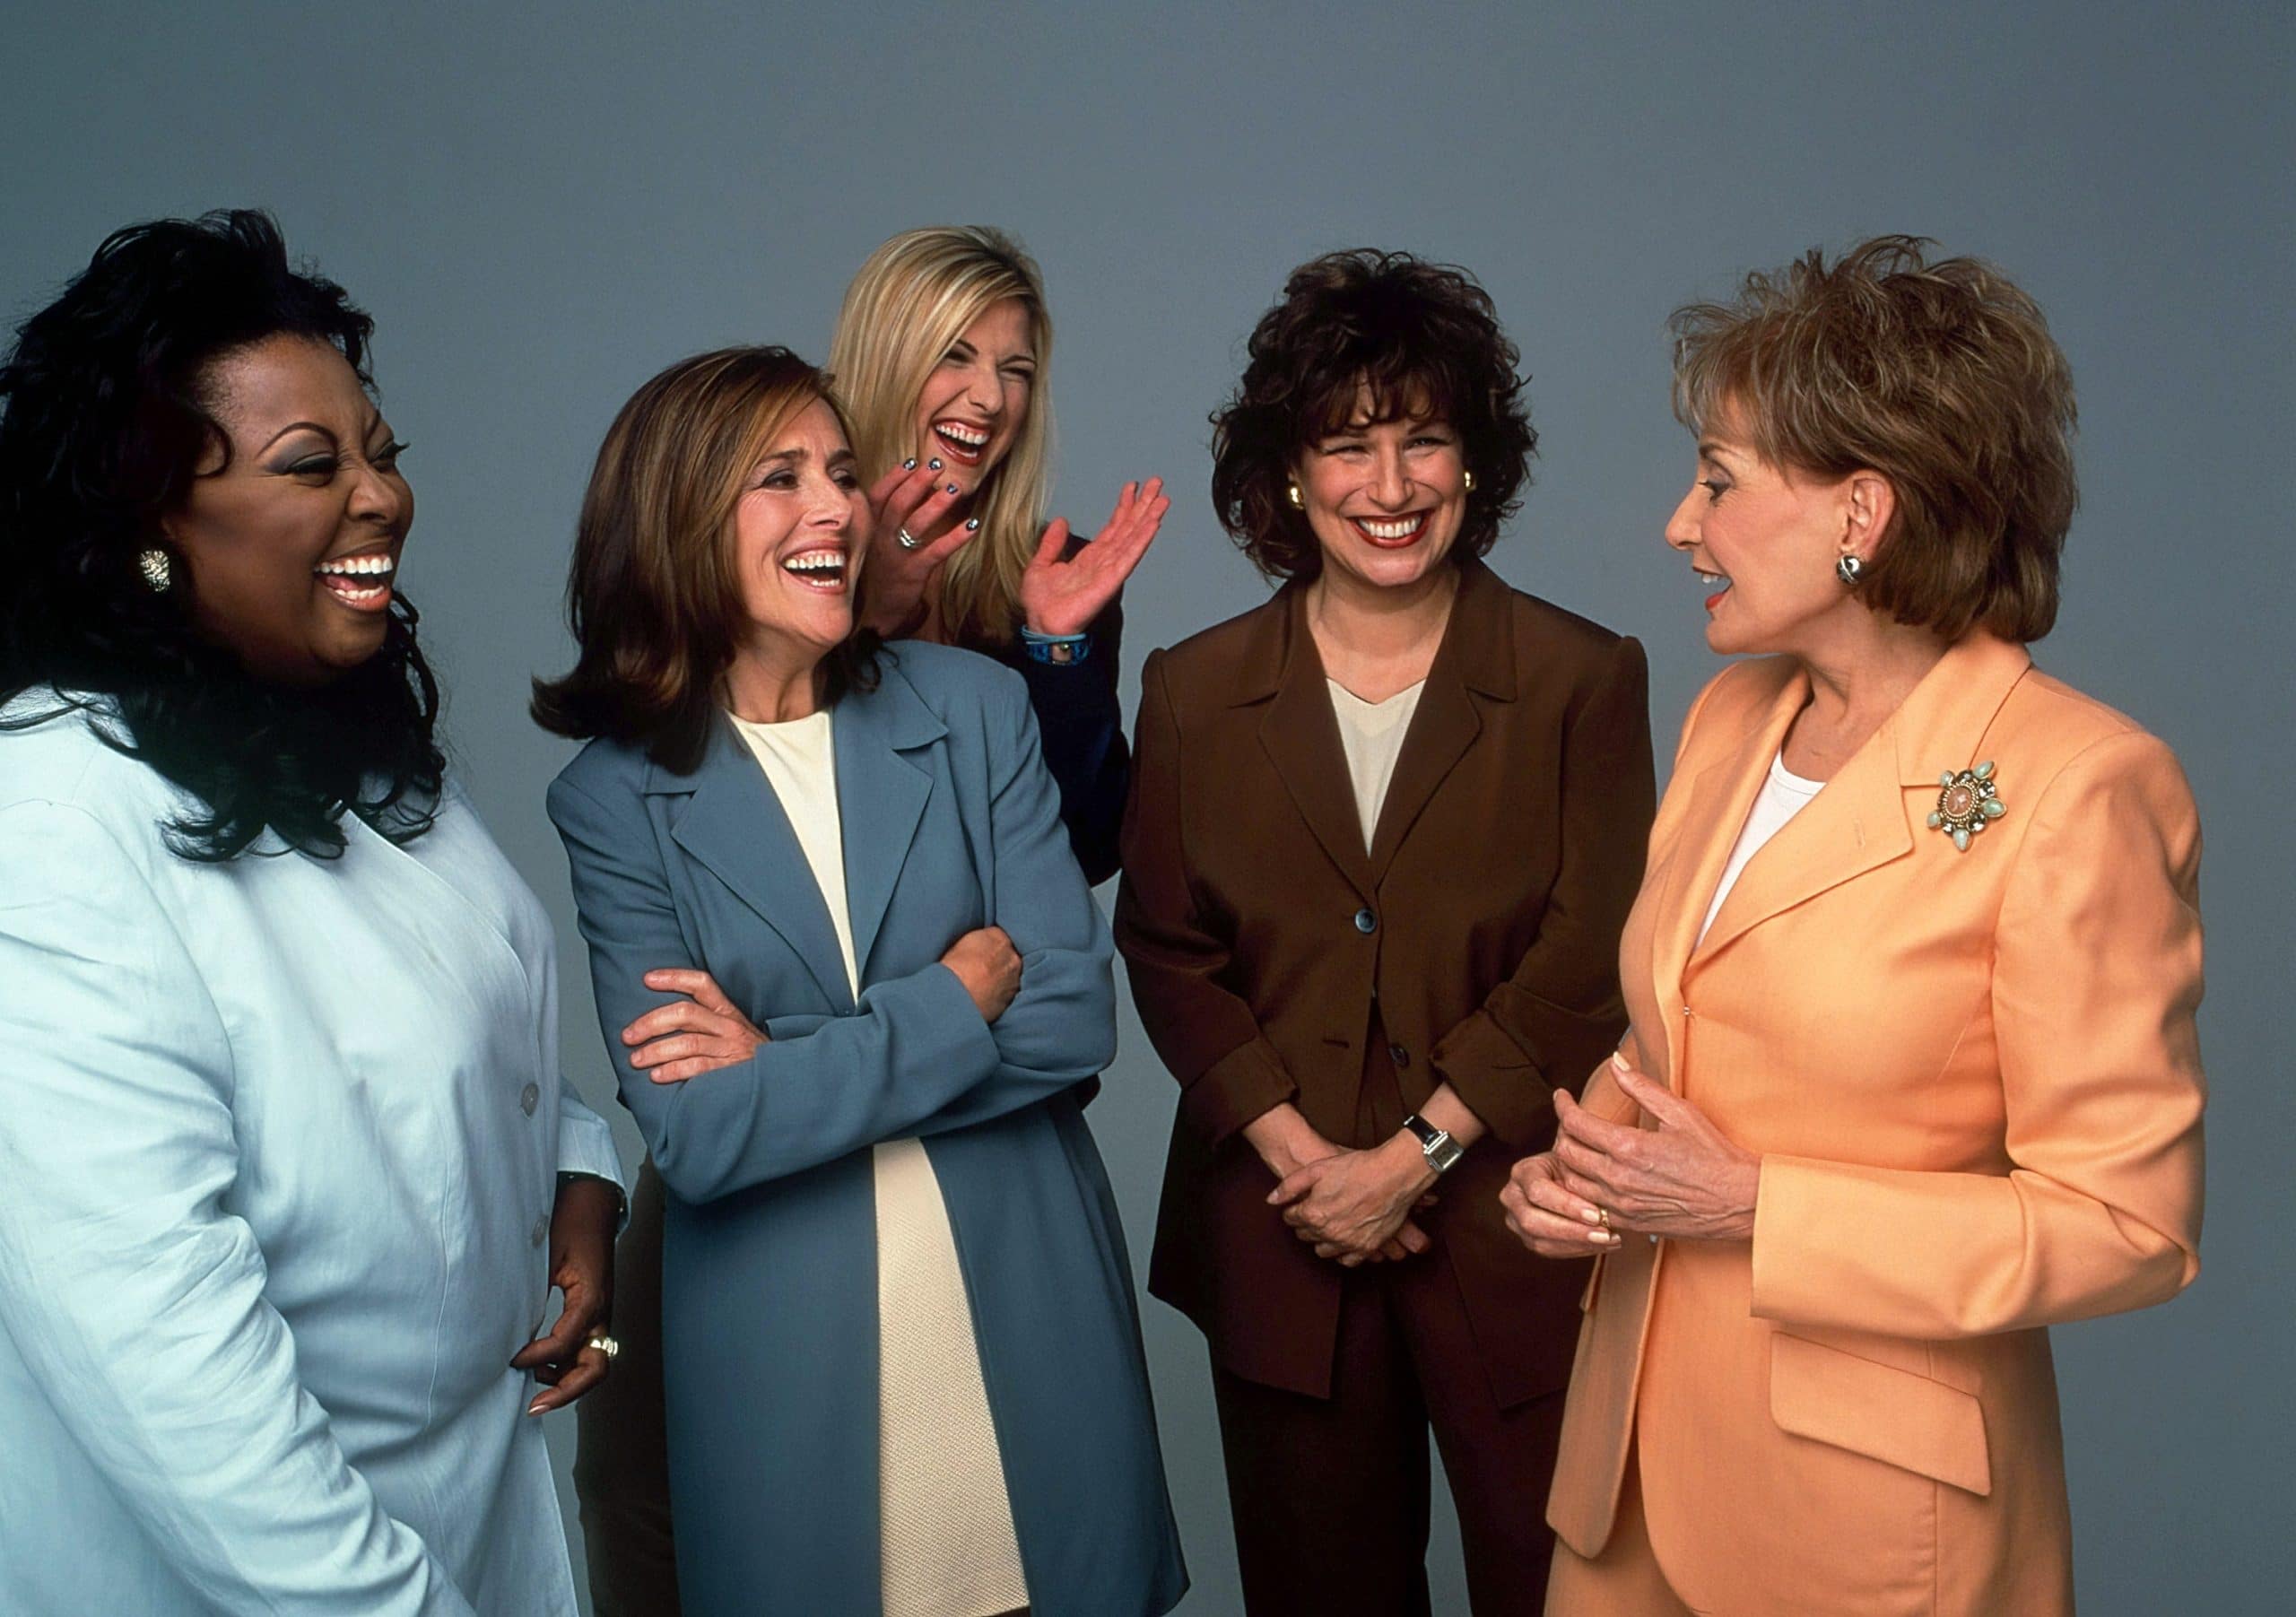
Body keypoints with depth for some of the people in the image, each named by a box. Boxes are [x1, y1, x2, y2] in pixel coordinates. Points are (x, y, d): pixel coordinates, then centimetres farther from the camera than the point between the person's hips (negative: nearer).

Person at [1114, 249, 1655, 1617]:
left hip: (1509, 1233, -2)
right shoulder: (1198, 692, 3)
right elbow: (1165, 951, 1)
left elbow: (1585, 964, -9)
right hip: (1280, 1235, 2)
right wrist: (1295, 1151, -10)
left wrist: (1413, 1157, -14)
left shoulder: (1583, 681, -5)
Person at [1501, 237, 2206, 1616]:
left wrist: (1753, 1209, -19)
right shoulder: (1734, 717, 4)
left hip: (1870, 1490, -6)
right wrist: (1591, 1155, -4)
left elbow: (2128, 1225, -16)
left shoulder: (2078, 789, -18)